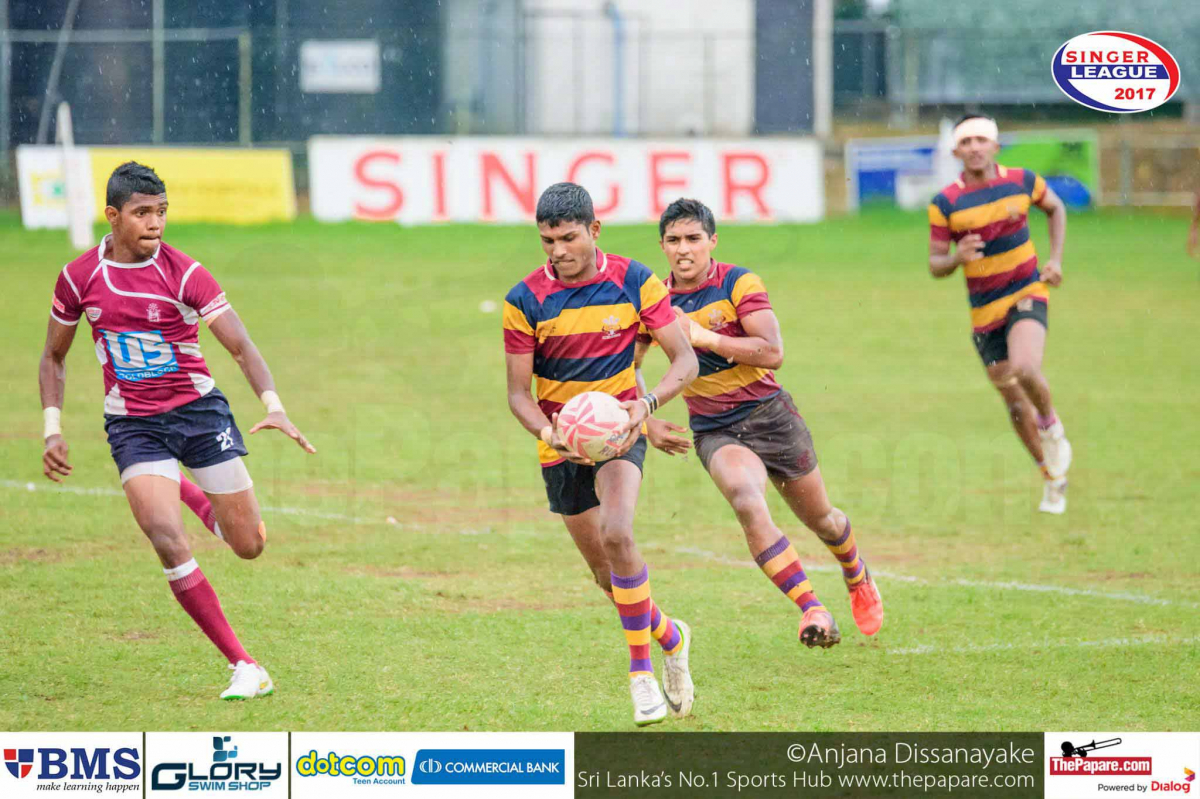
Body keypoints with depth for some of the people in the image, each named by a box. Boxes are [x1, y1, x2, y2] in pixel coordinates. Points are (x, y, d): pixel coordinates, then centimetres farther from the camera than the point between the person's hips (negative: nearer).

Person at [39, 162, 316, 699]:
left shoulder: (184, 273, -12)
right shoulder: (79, 278, -5)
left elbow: (240, 345, -17)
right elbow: (53, 358, 10)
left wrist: (274, 406, -33)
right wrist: (52, 429, 0)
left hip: (199, 410, 0)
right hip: (133, 427, 0)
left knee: (249, 545, 3)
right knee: (169, 544, -21)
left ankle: (190, 492, 38)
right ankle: (243, 667, -13)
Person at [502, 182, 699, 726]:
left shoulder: (634, 282, -12)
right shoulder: (525, 301, -12)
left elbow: (685, 361, -9)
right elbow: (518, 391, -7)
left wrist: (647, 404, -29)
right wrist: (546, 430, -29)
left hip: (619, 430, -2)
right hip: (561, 444, 2)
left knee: (616, 534, -28)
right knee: (606, 574, 8)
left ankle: (641, 671, -19)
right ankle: (669, 638, 38)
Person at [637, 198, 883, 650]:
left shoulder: (738, 283, -11)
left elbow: (773, 352, -21)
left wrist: (704, 337, -26)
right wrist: (647, 423, -5)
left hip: (769, 414, 0)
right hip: (714, 431, 1)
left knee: (820, 519, 16)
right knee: (747, 503, -31)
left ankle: (858, 579, 50)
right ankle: (812, 610, -30)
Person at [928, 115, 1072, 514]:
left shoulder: (1022, 181, -4)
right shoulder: (945, 204, -9)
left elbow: (1055, 208, 16)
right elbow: (935, 264, -4)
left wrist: (1055, 259, 5)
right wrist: (957, 258, -27)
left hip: (1027, 295, -1)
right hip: (985, 312, 1)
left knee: (1024, 369, -30)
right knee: (1014, 402, 7)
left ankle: (1052, 425, 1)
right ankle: (1054, 478, 26)